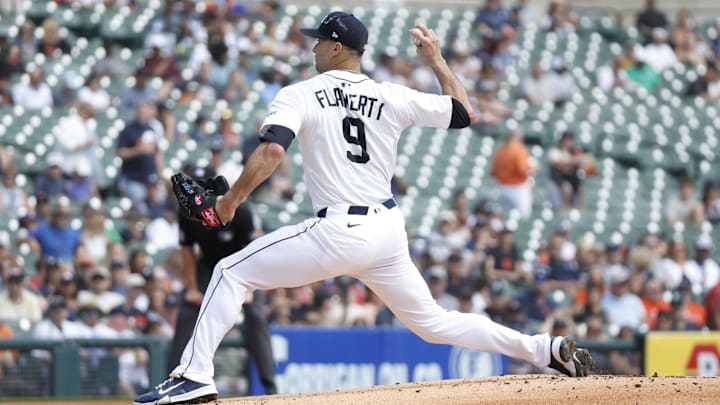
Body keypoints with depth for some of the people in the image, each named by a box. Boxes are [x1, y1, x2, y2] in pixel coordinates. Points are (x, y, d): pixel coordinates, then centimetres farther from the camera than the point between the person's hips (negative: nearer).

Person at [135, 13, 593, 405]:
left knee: (232, 273, 5)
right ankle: (547, 349, 11)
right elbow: (465, 113, 16)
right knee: (431, 321, 19)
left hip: (339, 231, -5)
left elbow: (272, 151, -18)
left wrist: (231, 199, -7)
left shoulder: (300, 95, -3)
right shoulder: (393, 97, 8)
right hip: (389, 229, 6)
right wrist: (437, 61, 27)